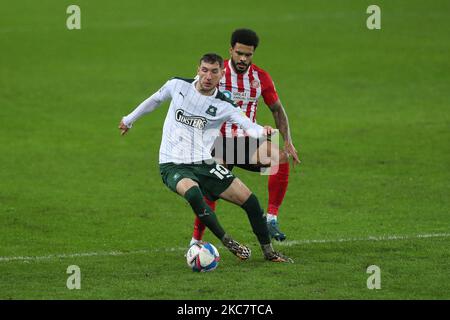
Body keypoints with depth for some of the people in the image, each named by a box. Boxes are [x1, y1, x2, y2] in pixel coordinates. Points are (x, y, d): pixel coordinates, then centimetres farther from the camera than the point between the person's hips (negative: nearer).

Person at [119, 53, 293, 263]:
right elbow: (154, 100, 18)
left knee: (250, 200, -5)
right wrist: (129, 120, 30)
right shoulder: (178, 86, -2)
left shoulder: (223, 105, -4)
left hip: (204, 164, 2)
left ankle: (268, 252, 16)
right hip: (173, 165, -2)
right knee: (192, 192, -36)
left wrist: (262, 131, -42)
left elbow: (249, 127, -18)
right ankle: (227, 242, -22)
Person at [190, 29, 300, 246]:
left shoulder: (261, 78, 1)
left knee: (280, 158, -27)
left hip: (249, 140, 2)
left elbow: (277, 110, 11)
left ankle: (271, 220, -24)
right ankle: (195, 242, 0)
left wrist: (287, 141, 0)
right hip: (221, 140, -2)